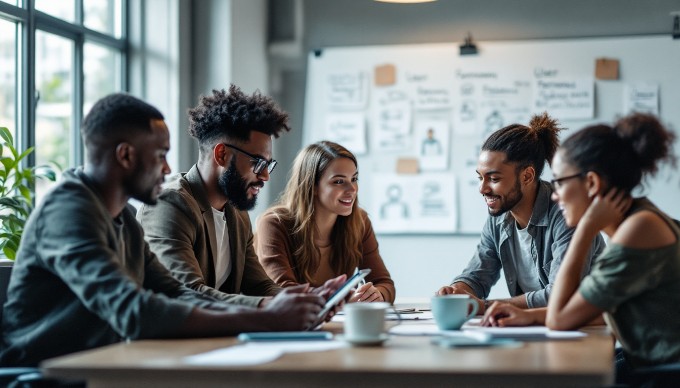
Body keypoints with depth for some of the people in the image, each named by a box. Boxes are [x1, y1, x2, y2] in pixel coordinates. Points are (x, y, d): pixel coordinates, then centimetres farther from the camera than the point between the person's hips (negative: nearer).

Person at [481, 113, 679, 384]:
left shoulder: (640, 229, -20)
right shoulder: (633, 221, 8)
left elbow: (560, 319, -16)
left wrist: (586, 228, -13)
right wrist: (531, 316, 7)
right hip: (642, 366, 8)